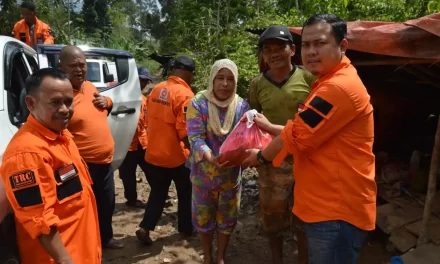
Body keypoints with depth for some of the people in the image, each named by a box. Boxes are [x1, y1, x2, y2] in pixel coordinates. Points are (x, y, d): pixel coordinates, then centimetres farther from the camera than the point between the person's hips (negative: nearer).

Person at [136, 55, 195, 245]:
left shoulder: (156, 89, 2)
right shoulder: (185, 94, -20)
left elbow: (149, 119, 11)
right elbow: (184, 131, -22)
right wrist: (192, 150, -6)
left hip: (154, 153, 6)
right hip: (177, 156, -6)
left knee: (158, 193, 18)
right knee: (185, 193, 16)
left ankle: (145, 227, 11)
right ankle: (185, 228, 29)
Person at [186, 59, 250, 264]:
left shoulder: (242, 106, -4)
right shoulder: (199, 103, -11)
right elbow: (195, 137, -19)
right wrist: (211, 158, -36)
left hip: (232, 173, 2)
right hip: (203, 172, -1)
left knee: (227, 218, 15)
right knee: (204, 217, 15)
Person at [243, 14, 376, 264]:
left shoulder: (338, 87, -23)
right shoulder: (334, 82, 15)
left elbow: (296, 136, -19)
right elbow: (306, 131, 20)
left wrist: (260, 156, -2)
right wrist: (270, 127, 13)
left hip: (337, 210, -11)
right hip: (329, 204, 11)